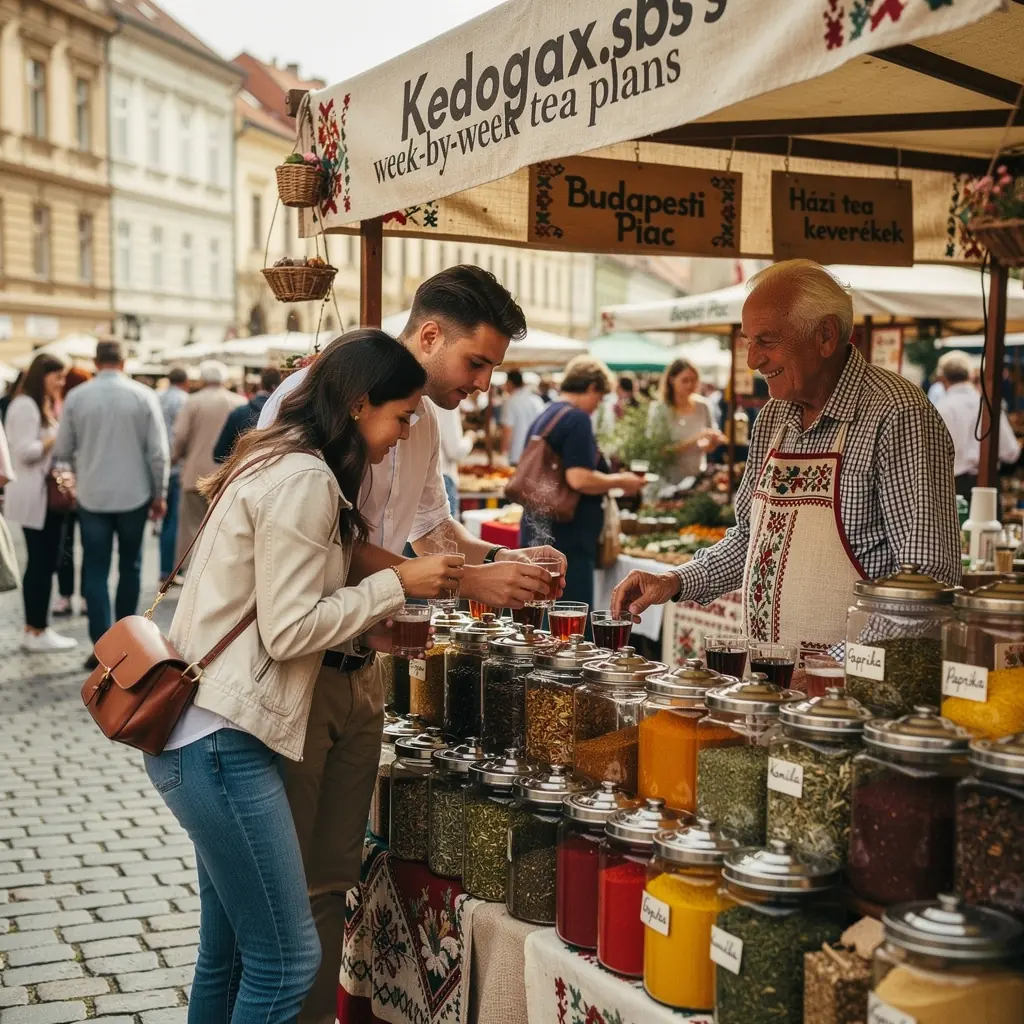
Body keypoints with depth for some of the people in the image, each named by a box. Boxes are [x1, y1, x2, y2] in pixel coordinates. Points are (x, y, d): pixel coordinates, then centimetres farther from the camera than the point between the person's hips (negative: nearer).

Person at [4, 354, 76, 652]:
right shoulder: (25, 406, -13)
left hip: (47, 494, 10)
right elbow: (26, 451, -21)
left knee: (39, 564, 11)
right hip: (35, 497, -10)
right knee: (42, 564, -6)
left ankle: (33, 629, 16)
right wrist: (58, 436, -12)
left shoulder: (45, 405, 20)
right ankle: (38, 633, 0)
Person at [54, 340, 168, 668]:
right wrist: (159, 493, 4)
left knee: (95, 571, 3)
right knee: (130, 566, 16)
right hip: (134, 494, 1)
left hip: (92, 496, 0)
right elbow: (158, 452, -7)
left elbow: (62, 451, 2)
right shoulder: (143, 395, -6)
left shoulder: (76, 397, -4)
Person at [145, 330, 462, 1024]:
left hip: (211, 734, 11)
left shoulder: (280, 463, 16)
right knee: (287, 960, -4)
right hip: (221, 740, -11)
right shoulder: (305, 482, -15)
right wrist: (397, 585, -9)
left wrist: (382, 607, 12)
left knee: (230, 950, 17)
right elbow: (288, 630, -16)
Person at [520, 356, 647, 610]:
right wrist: (621, 481, -8)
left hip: (538, 533, 10)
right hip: (567, 539, -10)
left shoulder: (542, 419, 15)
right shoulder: (577, 419, -13)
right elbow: (579, 479, -23)